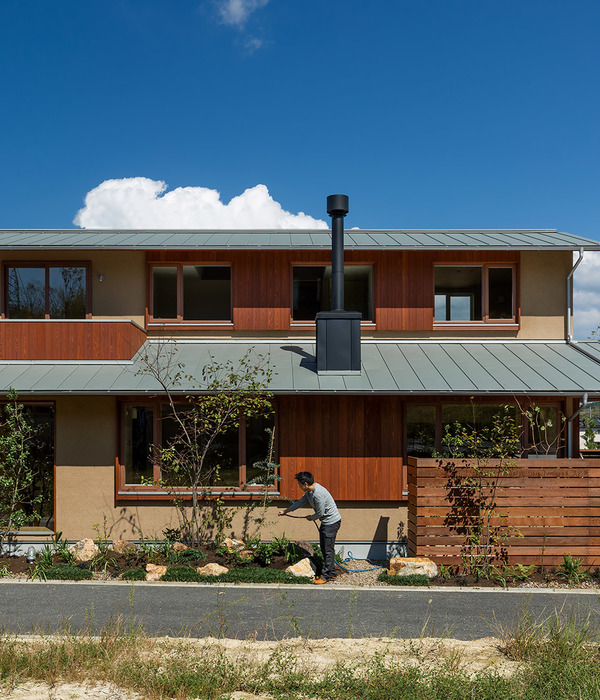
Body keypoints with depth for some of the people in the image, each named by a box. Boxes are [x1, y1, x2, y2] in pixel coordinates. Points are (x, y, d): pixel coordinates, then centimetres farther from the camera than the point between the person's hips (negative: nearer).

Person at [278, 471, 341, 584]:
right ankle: (331, 573, 23)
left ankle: (326, 575, 3)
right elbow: (300, 502, 16)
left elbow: (320, 513, -21)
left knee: (328, 549, -4)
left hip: (332, 522, -10)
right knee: (324, 548, 15)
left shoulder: (318, 494, -28)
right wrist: (285, 511, 21)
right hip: (325, 522, 10)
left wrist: (311, 518, -1)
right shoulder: (309, 491, 3)